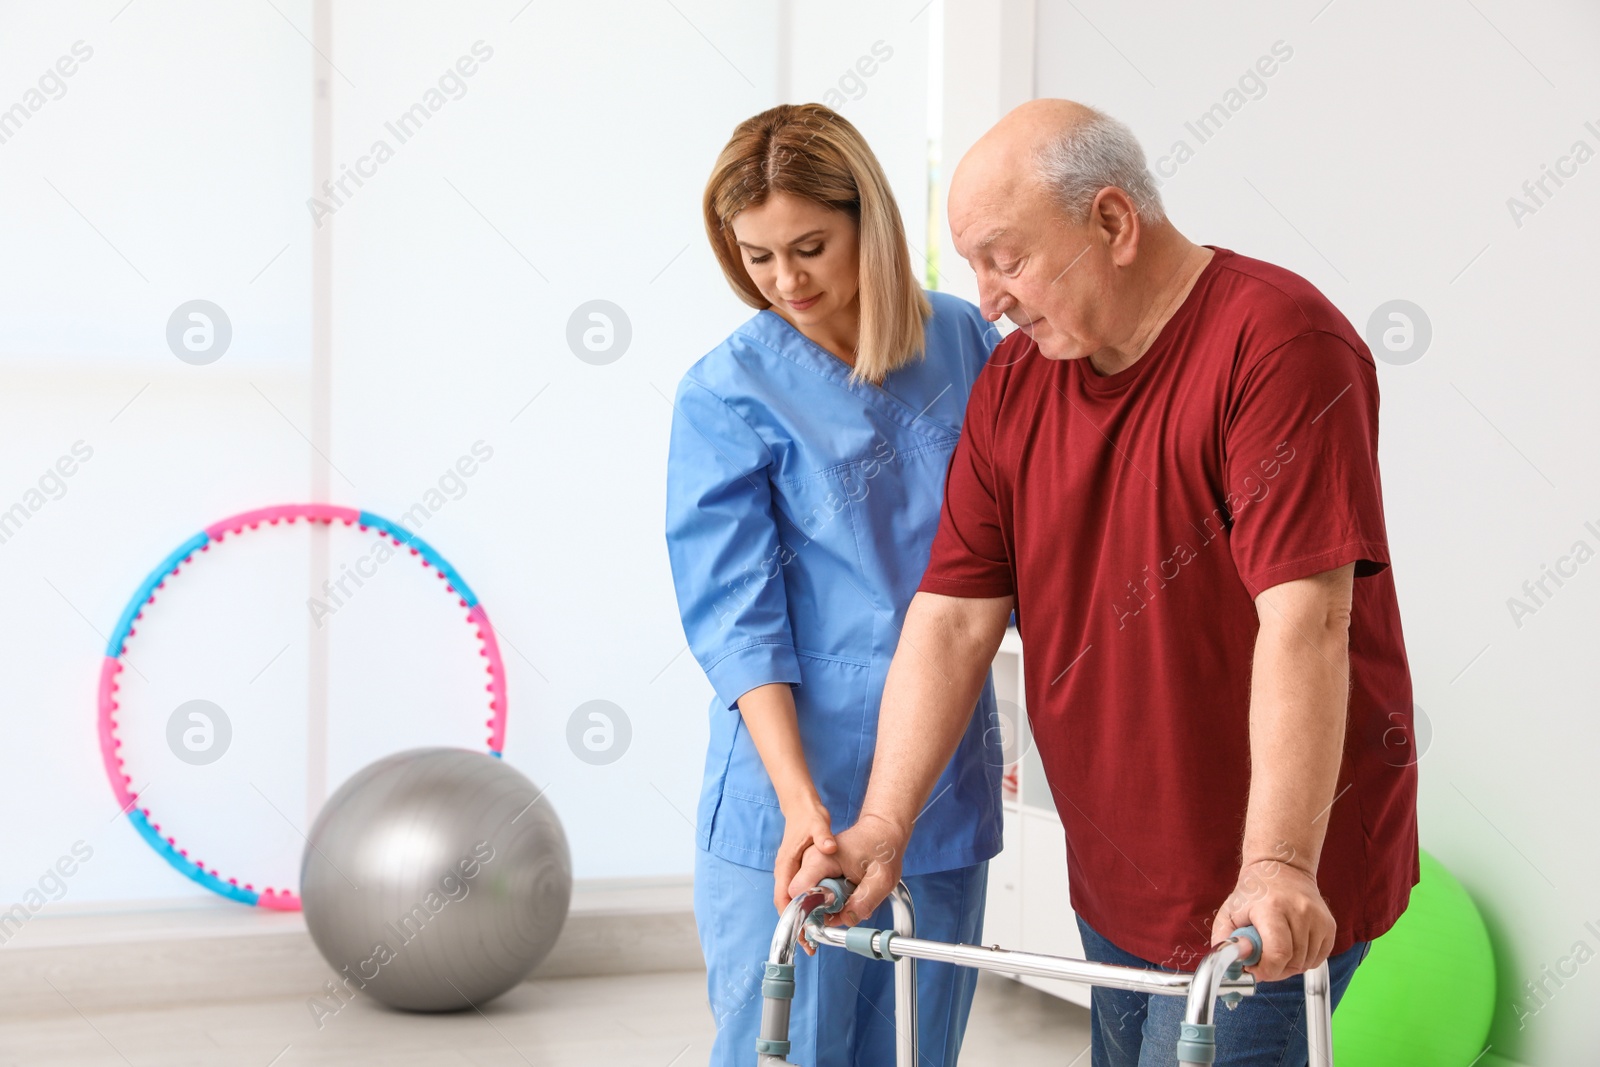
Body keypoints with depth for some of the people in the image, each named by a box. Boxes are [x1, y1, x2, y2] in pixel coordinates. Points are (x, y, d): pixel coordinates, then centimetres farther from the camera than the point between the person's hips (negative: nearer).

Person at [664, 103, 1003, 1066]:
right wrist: (800, 803, -23)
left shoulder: (968, 345, 3)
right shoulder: (728, 392, -8)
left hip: (949, 794, 4)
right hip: (794, 804, -4)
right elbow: (736, 621, -13)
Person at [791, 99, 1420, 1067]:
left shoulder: (1275, 342, -18)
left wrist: (1276, 866, -32)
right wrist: (882, 827, -7)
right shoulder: (1014, 382, 5)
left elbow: (1302, 618, -26)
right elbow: (955, 617, 2)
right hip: (1113, 880, 7)